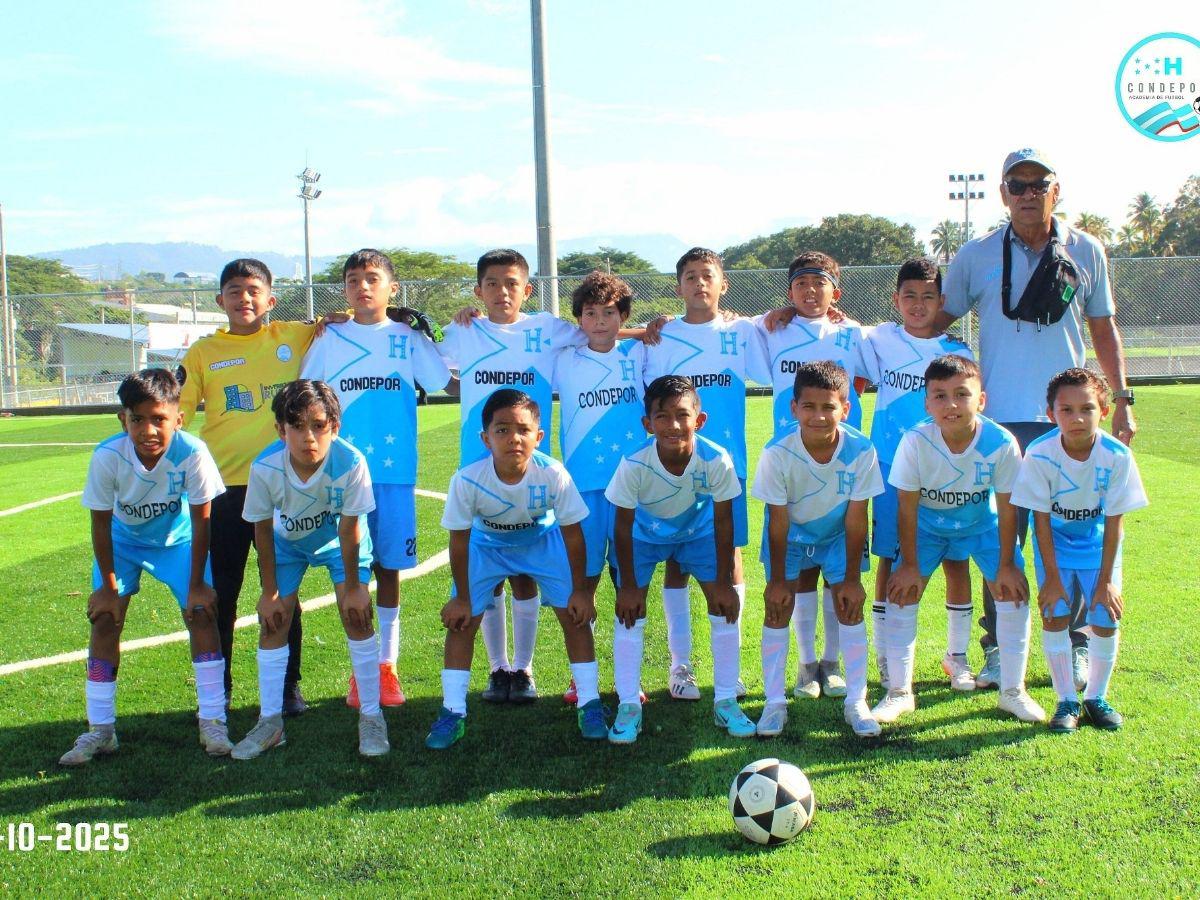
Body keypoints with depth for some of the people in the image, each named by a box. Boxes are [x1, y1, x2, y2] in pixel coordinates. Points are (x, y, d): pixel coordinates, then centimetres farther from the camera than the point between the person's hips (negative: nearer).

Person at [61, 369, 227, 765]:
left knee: (201, 612, -12)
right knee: (105, 618, -6)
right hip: (123, 539, 1)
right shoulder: (107, 456, -32)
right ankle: (100, 730, 7)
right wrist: (108, 585, -10)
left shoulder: (192, 453, -34)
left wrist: (197, 583, -15)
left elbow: (200, 520, -21)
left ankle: (212, 722, 0)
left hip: (178, 538, -1)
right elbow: (100, 523, -17)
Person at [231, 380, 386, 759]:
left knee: (356, 614, -11)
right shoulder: (265, 468, -33)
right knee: (272, 620, -2)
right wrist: (270, 591, -10)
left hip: (339, 539, -2)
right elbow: (263, 530, -17)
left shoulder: (350, 463, -38)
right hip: (288, 541, 2)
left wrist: (352, 585, -16)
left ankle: (371, 717, 3)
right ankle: (270, 722, 11)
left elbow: (349, 529, -25)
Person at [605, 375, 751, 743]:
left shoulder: (717, 460, -32)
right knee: (629, 611, -10)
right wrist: (628, 585, -15)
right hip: (644, 532, -1)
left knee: (725, 606, -7)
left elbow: (723, 523, -19)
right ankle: (629, 705, 3)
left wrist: (722, 582, -15)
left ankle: (725, 701, 8)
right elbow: (623, 526, -20)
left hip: (697, 529, 1)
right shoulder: (634, 464, -34)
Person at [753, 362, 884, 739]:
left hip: (838, 533, 1)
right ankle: (775, 702, 5)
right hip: (791, 532, -1)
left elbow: (856, 519, -19)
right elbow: (778, 521, -20)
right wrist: (777, 578, -14)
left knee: (849, 605, -4)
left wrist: (852, 578, -13)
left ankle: (856, 701, 7)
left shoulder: (861, 451, -28)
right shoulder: (777, 453, -31)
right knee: (779, 606, -5)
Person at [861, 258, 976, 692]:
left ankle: (956, 655, 19)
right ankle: (886, 656, 15)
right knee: (891, 561, 3)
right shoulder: (879, 342, 1)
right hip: (894, 470, -1)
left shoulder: (958, 353, 4)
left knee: (956, 561, 4)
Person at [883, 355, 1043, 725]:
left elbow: (1006, 509, -16)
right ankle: (899, 692, 5)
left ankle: (1013, 691, 12)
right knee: (901, 592, -10)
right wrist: (909, 565, -14)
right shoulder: (915, 442, -30)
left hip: (982, 523, 1)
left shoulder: (1001, 443, -29)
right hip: (928, 524, 0)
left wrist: (1007, 565, -11)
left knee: (1014, 591, -7)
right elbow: (908, 507, -18)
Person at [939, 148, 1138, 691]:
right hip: (1001, 421, -1)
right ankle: (997, 650, 15)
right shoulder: (976, 256, 2)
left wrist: (1122, 398, 9)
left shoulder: (1086, 251, 6)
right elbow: (934, 322, 10)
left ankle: (1075, 648, 18)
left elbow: (1103, 329, 13)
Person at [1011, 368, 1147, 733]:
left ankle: (1097, 697, 18)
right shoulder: (1040, 454, -27)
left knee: (1106, 619, -4)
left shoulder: (1117, 456, -25)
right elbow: (1042, 519, -18)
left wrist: (1106, 579, -13)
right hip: (1055, 539, -1)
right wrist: (1052, 577, -16)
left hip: (1098, 541, 1)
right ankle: (1067, 701, 7)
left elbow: (1114, 521, -16)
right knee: (1054, 615, -9)